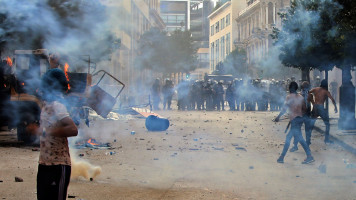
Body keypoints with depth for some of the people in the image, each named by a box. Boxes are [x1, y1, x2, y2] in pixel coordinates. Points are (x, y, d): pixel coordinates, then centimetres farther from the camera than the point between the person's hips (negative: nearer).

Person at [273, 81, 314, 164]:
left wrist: (278, 117, -12)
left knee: (300, 138, -6)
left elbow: (284, 108, -15)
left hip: (294, 119, -7)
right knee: (288, 137, 12)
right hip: (300, 118, 7)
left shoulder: (289, 97, -7)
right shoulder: (301, 97, 12)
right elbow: (304, 108, 16)